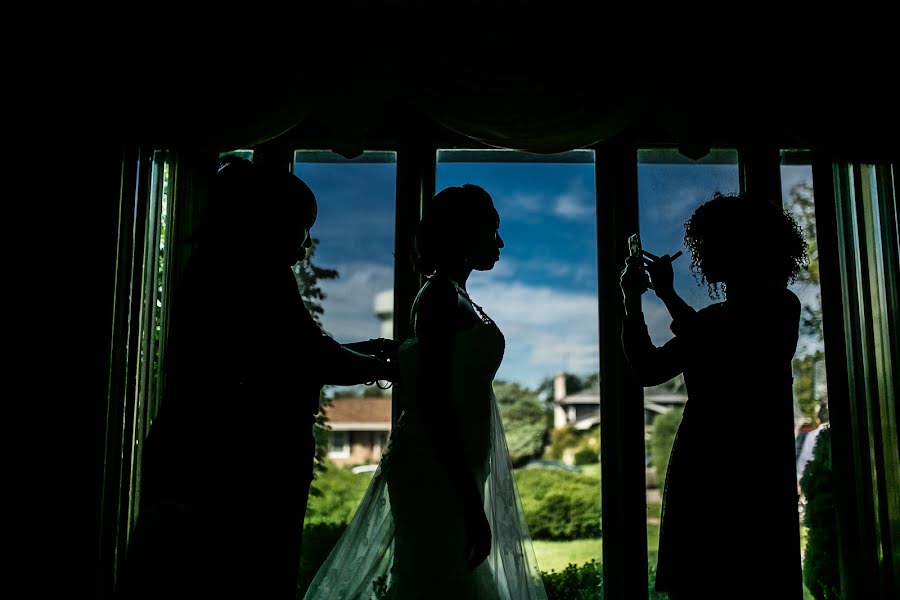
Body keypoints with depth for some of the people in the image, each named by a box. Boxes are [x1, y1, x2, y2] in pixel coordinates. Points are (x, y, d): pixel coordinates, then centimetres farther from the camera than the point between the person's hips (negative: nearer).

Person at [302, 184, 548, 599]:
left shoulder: (453, 296, 15)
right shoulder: (441, 297, -13)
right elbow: (433, 405, -20)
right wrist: (472, 500, -22)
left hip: (452, 472, 10)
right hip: (438, 473, -10)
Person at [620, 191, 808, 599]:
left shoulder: (780, 307, 0)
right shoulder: (712, 319, 19)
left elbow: (723, 358, -17)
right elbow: (648, 369, 15)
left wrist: (668, 295, -8)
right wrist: (632, 301, 7)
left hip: (752, 477, -6)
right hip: (699, 473, 6)